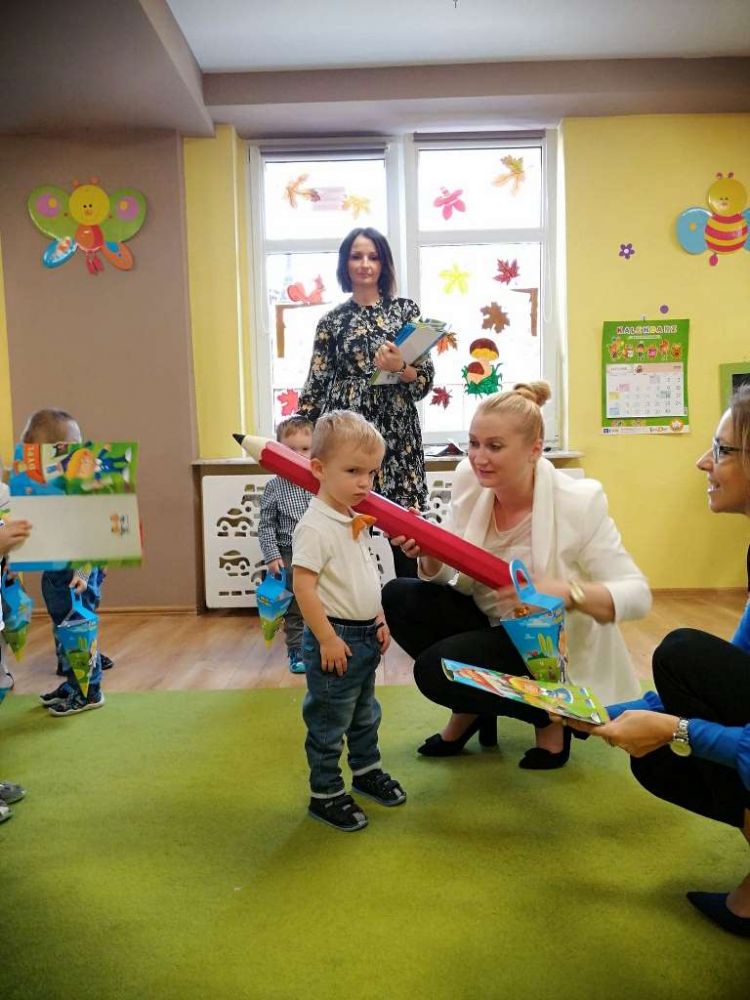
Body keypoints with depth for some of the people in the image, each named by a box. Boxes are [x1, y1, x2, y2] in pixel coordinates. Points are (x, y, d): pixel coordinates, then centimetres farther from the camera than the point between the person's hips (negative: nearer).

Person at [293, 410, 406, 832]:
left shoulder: (356, 521, 7)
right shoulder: (316, 526, -21)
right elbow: (304, 585, -24)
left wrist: (380, 621, 13)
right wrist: (327, 638, -22)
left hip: (366, 636, 9)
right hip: (336, 637, -9)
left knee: (366, 713, 25)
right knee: (329, 722, 6)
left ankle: (367, 770, 44)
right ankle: (325, 794, 22)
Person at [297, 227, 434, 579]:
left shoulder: (405, 309, 8)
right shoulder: (332, 320, 10)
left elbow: (426, 380, 4)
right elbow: (316, 385, 9)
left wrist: (399, 367, -17)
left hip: (397, 434, 0)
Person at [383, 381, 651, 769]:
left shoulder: (578, 502, -24)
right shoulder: (470, 480, -10)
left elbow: (637, 595, -23)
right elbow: (445, 575, -3)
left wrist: (566, 591, -41)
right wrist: (428, 553, -27)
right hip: (488, 620, 6)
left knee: (435, 669, -25)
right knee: (397, 598, -15)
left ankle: (550, 714, 3)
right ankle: (472, 710, 7)